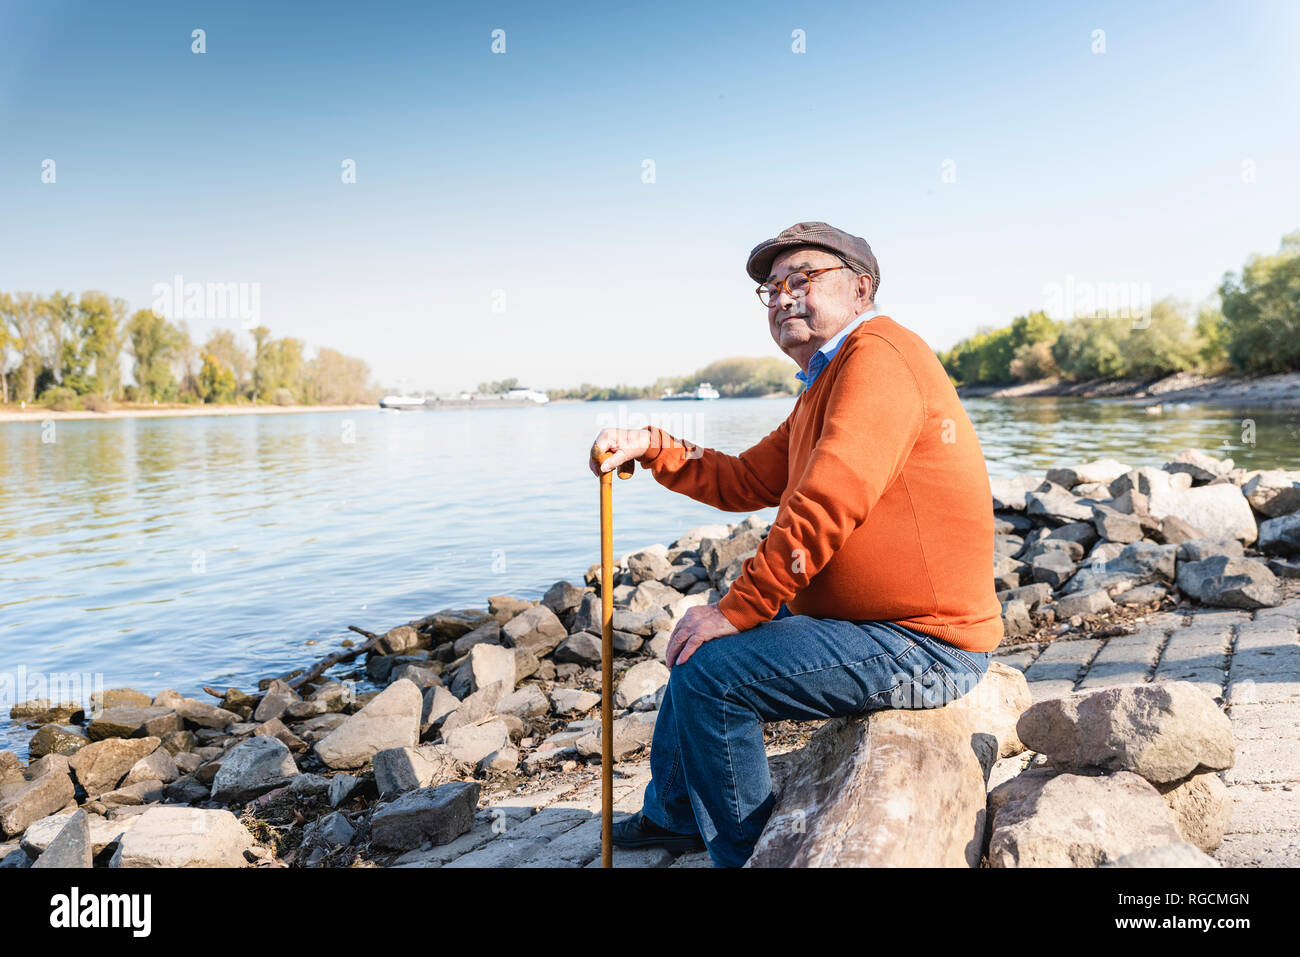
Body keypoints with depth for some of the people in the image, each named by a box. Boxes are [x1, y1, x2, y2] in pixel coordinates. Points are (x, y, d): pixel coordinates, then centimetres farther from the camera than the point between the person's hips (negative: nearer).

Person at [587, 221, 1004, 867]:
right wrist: (651, 447, 5)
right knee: (701, 640, 20)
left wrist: (738, 609, -20)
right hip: (872, 620, 11)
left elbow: (826, 505, -26)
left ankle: (743, 853, 5)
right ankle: (673, 812, 36)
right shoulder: (822, 389, 18)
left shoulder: (878, 352, -16)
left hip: (922, 647, -11)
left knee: (709, 668, -16)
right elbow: (744, 482, 18)